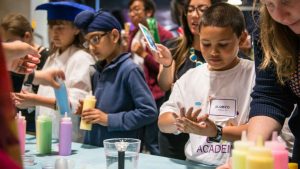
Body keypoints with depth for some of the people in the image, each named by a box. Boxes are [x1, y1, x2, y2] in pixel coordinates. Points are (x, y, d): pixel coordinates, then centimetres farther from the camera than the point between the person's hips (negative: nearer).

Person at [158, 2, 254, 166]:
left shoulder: (254, 74, -2)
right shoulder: (189, 78, 9)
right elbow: (163, 123, 6)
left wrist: (216, 132, -18)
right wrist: (179, 123, -15)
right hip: (195, 163, 3)